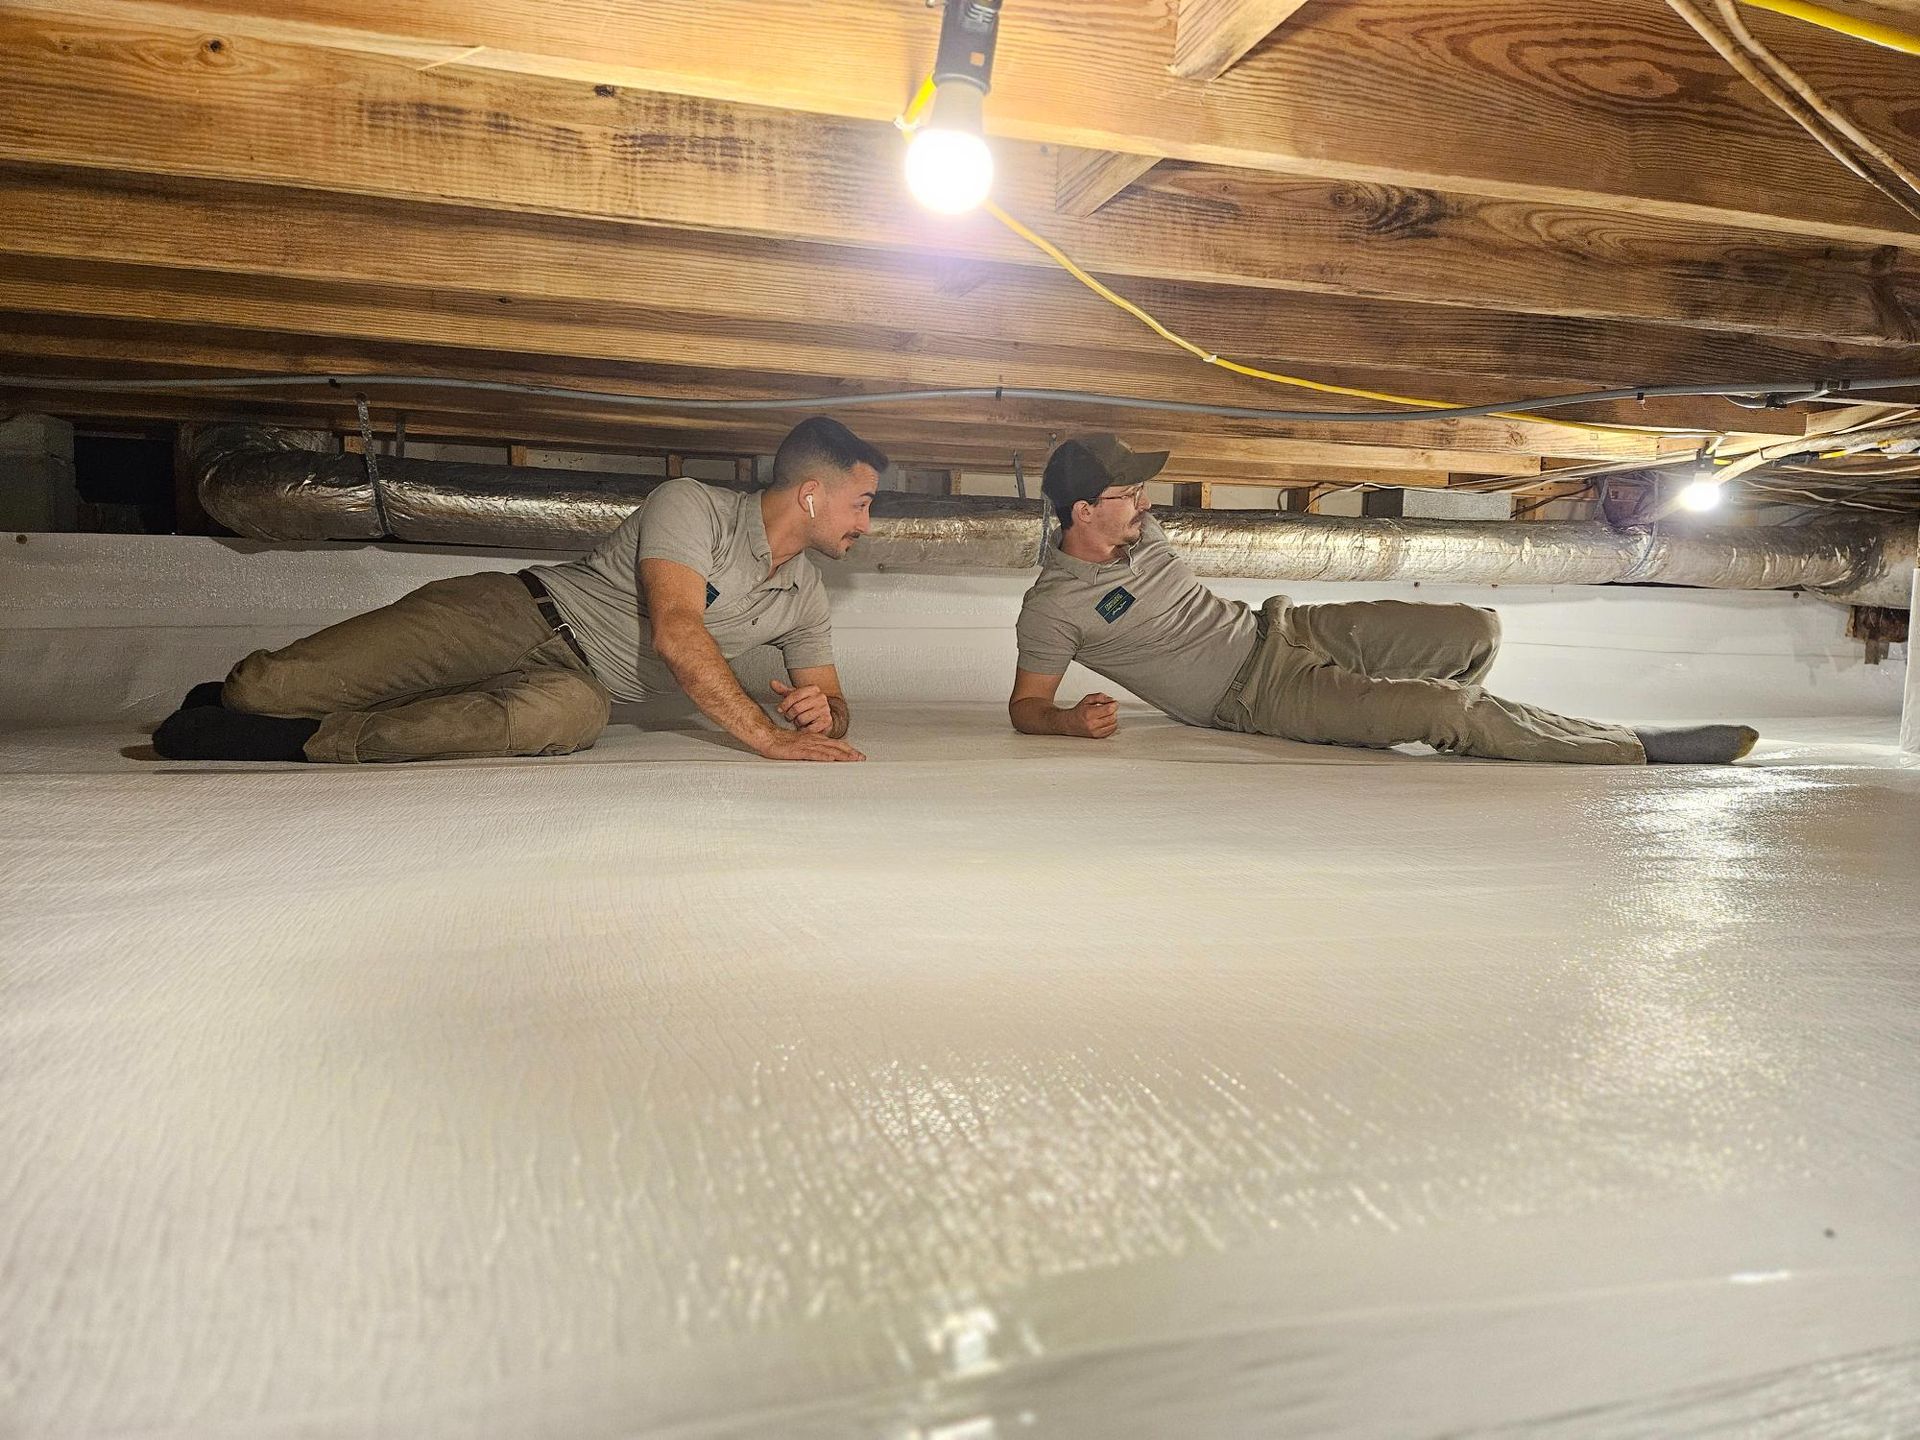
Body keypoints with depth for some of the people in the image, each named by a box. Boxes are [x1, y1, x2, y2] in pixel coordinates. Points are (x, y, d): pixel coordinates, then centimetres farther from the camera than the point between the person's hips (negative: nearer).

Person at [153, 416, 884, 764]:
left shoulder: (804, 597, 11)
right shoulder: (691, 505, -10)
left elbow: (831, 702, 17)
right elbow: (676, 633, -24)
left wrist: (822, 717, -9)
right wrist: (764, 734, -31)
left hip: (579, 680, 4)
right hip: (516, 613, -4)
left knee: (567, 716, -37)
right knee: (265, 687, -20)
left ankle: (299, 740, -23)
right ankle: (234, 696, 17)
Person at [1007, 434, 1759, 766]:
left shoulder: (1138, 530, 6)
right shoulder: (1054, 606, -15)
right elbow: (1023, 706, -14)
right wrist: (1073, 720, -32)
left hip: (1286, 628, 8)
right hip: (1258, 697, -8)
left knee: (1476, 631, -2)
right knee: (1444, 709, -24)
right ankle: (1637, 747, -10)